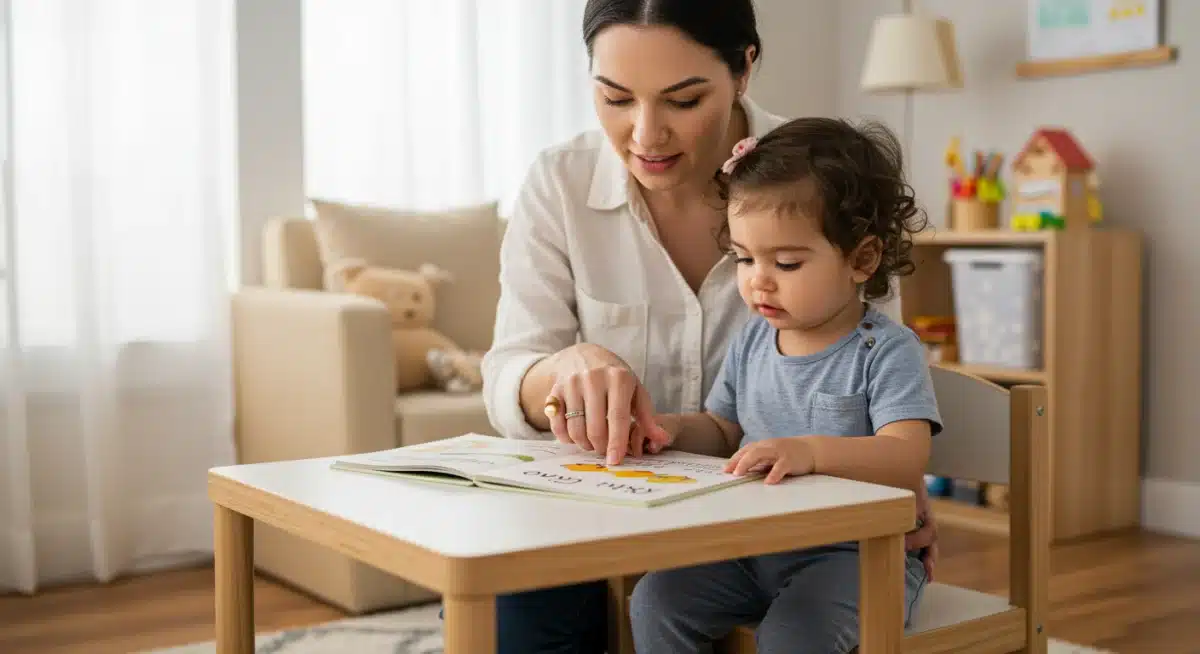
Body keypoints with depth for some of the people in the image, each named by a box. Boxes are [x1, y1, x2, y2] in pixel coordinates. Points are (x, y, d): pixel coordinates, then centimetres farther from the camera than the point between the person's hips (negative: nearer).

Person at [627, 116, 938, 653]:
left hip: (856, 554, -6)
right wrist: (677, 429, -3)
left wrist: (811, 452, -41)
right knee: (655, 600, -11)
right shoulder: (751, 341, 7)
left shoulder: (886, 350, -12)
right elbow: (724, 431, 20)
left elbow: (907, 460, -25)